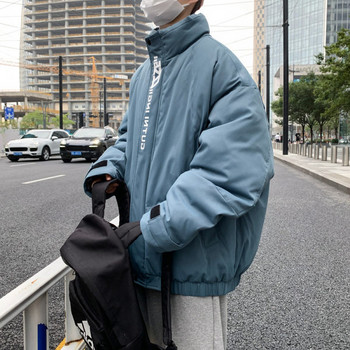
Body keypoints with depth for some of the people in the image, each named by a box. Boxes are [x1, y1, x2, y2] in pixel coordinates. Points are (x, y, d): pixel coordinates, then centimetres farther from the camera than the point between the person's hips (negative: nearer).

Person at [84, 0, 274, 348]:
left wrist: (161, 225, -25)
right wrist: (107, 168, 1)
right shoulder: (143, 74, 11)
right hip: (142, 256, 8)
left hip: (195, 261, -7)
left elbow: (237, 168, -25)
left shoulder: (219, 64, -15)